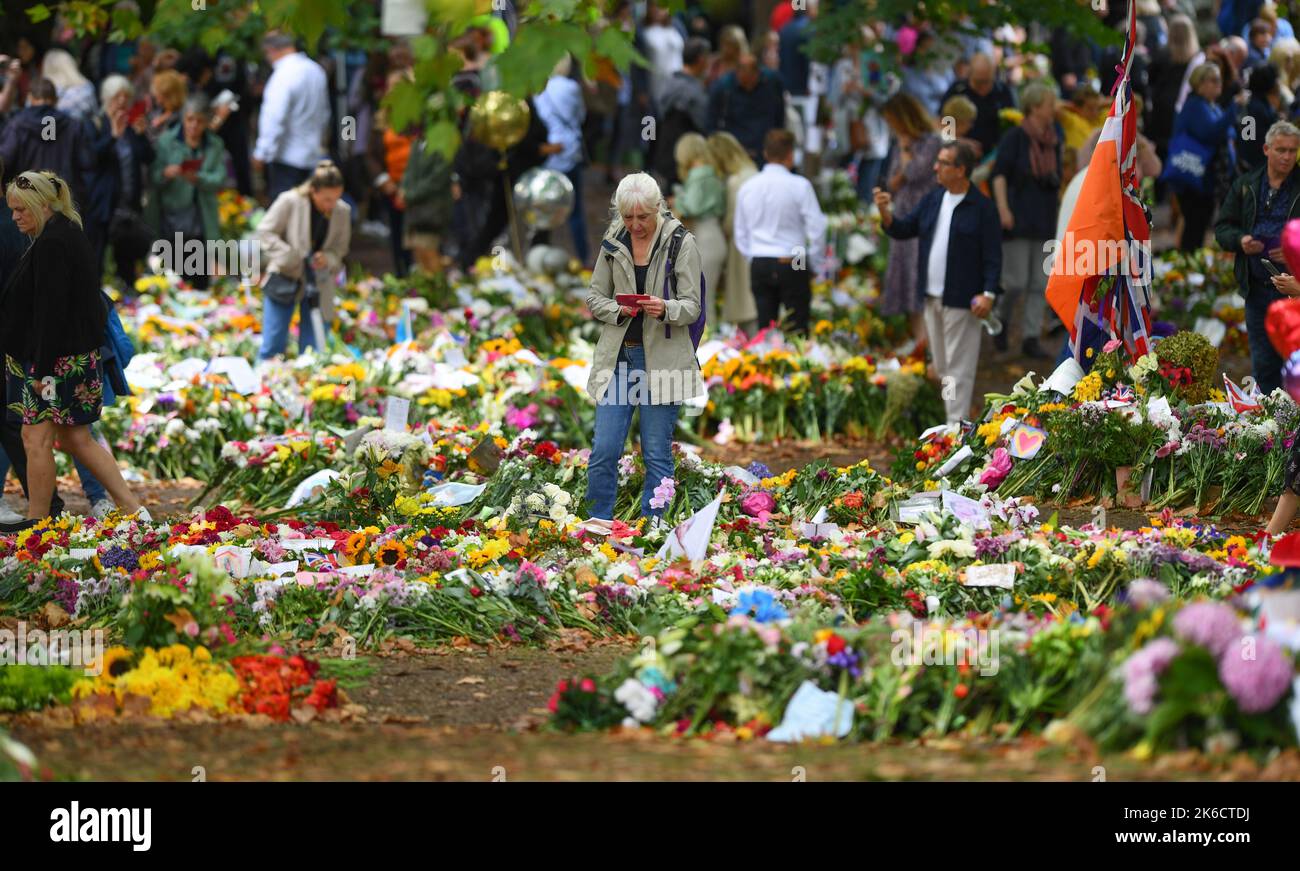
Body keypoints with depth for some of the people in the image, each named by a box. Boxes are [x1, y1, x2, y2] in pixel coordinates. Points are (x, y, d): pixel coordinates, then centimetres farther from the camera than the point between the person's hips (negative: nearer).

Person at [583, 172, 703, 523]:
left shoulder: (682, 243, -5)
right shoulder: (613, 241, 6)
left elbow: (691, 306, -5)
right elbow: (594, 297, 10)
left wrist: (665, 308, -26)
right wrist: (618, 309, -11)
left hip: (662, 358, -3)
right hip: (619, 353, 3)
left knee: (657, 454, 2)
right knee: (604, 450, -1)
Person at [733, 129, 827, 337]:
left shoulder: (747, 187, 6)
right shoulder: (799, 185, -9)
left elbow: (741, 235, 12)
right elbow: (817, 228, -10)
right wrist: (814, 263, 3)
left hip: (759, 265, 4)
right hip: (792, 265, -4)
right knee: (797, 332, 0)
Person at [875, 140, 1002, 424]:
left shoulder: (982, 207, -8)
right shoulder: (932, 200, 11)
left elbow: (993, 255, -11)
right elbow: (902, 229, 13)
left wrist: (989, 294, -19)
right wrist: (885, 212, -7)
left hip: (961, 301, -7)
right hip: (932, 299, 7)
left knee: (958, 368, -6)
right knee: (941, 366, 12)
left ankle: (956, 425, -6)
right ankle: (950, 419, 21)